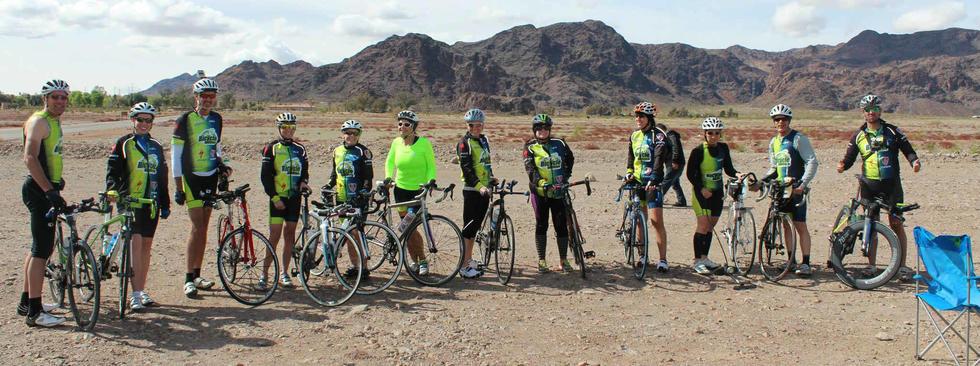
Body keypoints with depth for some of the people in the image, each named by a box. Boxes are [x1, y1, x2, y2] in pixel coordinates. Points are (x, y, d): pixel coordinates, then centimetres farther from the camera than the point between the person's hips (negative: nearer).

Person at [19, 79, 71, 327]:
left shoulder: (54, 121, 17)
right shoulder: (39, 121, -14)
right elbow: (30, 158, -26)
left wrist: (57, 180, 31)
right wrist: (49, 190, -33)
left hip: (46, 189, 10)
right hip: (39, 190, -10)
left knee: (40, 247, 17)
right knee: (42, 249, -11)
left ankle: (27, 302, 28)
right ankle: (34, 312, -9)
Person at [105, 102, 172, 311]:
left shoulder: (156, 147, 16)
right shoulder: (124, 144, 3)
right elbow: (113, 170, -3)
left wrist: (165, 205, 17)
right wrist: (112, 189, -22)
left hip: (151, 203, 5)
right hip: (130, 201, -5)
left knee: (147, 246, 8)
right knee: (136, 243, -13)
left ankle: (142, 290, 18)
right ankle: (135, 294, -13)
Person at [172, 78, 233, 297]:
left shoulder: (216, 119, 9)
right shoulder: (185, 120, -8)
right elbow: (175, 154, -7)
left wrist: (221, 165, 3)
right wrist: (178, 187, -10)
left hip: (211, 178, 6)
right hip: (191, 178, -6)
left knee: (204, 227, 8)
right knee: (197, 227, -11)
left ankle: (197, 275, 16)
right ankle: (189, 279, -5)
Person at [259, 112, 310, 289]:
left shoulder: (300, 149, 11)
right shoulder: (271, 148, -1)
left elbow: (305, 170, 17)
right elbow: (266, 175, -4)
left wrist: (304, 181, -6)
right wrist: (274, 197, -12)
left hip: (295, 197, 4)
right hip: (277, 198, -4)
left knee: (290, 235, 7)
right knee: (275, 235, -9)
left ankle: (284, 274, 16)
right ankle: (264, 275, -3)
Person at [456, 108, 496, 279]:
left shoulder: (484, 140, 15)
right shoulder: (465, 143, -10)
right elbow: (467, 168, -19)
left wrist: (491, 178, 15)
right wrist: (479, 186, -28)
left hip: (484, 190, 8)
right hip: (472, 190, -8)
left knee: (475, 226, 14)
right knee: (469, 226, -6)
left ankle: (469, 259, 24)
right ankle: (464, 266, -3)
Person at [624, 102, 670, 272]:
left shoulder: (658, 135, -8)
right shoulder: (634, 135, 12)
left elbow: (659, 158, -19)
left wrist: (654, 177, -31)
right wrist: (629, 172, 0)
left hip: (653, 183, -6)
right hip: (637, 182, 6)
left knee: (656, 221, -11)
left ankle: (663, 259, -6)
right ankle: (642, 255, 19)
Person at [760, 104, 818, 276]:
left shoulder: (798, 138, -7)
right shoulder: (773, 142, 14)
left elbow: (812, 162, -13)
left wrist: (802, 184, -23)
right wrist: (761, 181, 4)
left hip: (796, 189, -7)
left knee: (800, 226, -8)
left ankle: (806, 264, -7)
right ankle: (791, 260, 18)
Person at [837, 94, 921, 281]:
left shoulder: (892, 131, 5)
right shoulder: (859, 136, 7)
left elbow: (907, 149, 5)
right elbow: (850, 158, 8)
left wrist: (915, 161, -15)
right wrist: (843, 165, -14)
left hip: (891, 183, -1)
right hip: (869, 185, 2)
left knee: (896, 223, -5)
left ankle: (902, 265, 0)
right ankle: (871, 266, 12)